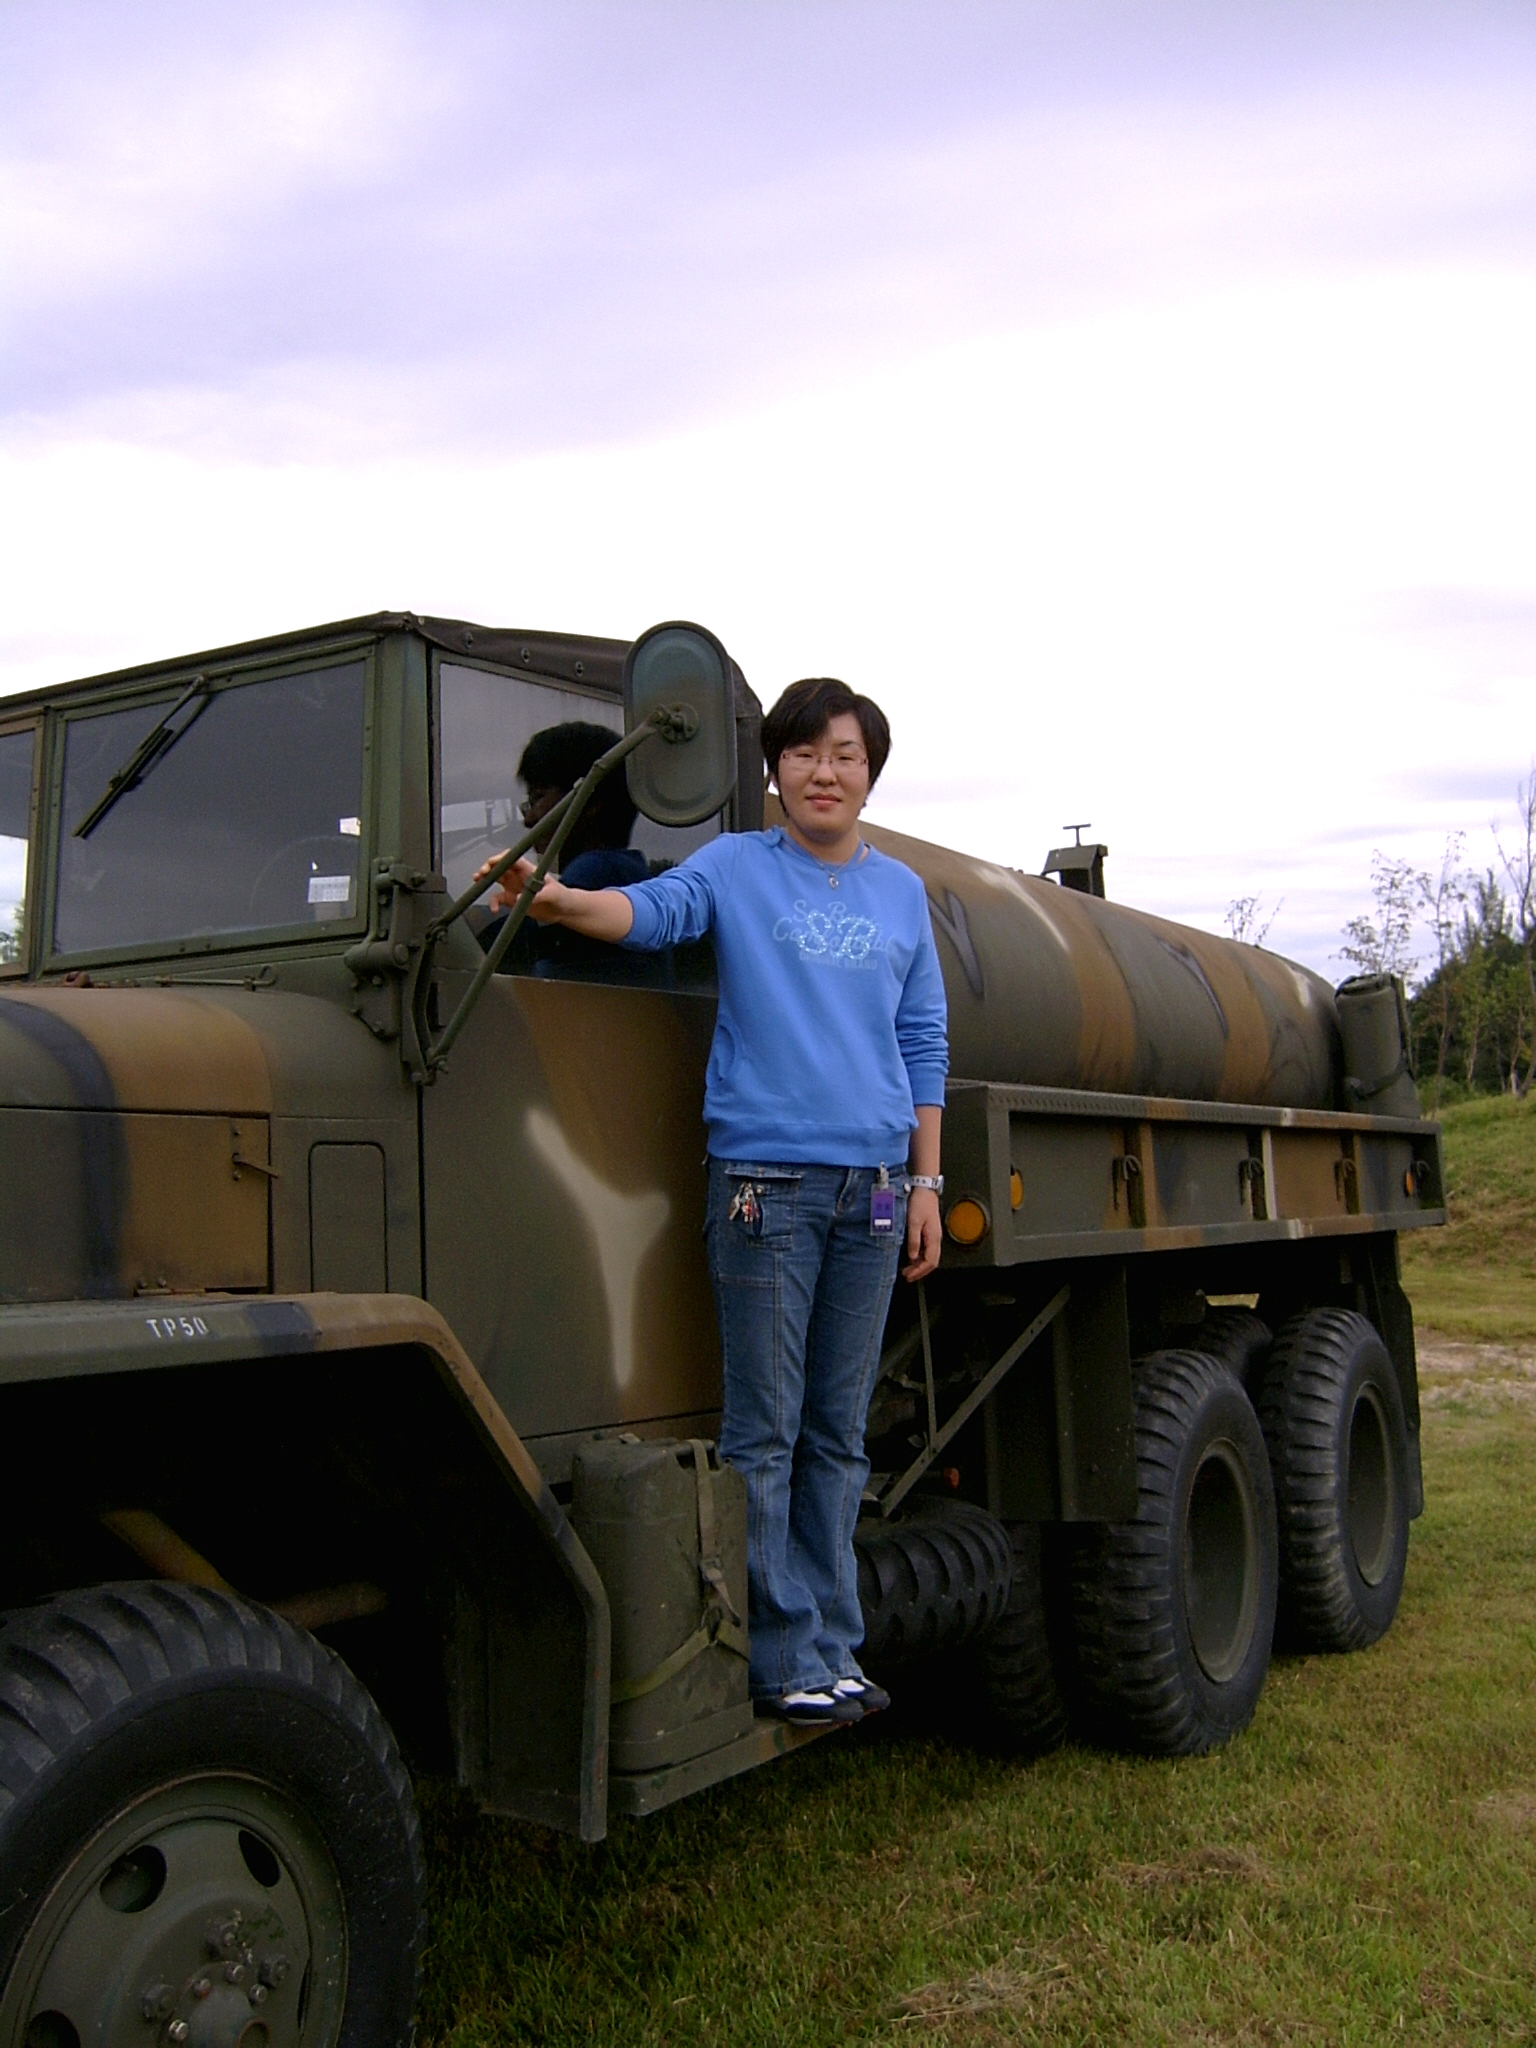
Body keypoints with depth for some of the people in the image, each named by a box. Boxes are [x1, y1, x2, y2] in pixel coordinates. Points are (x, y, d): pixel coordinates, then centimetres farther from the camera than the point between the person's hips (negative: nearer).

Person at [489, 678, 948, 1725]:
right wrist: (559, 897, -37)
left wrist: (925, 1180, 12)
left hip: (872, 1187, 4)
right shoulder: (737, 867, 4)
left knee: (840, 1433, 10)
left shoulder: (901, 891, 15)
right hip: (765, 1179, -4)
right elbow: (653, 908, -16)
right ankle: (783, 1656, 9)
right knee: (764, 1431, -1)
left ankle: (834, 1647, 20)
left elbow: (923, 1044, 16)